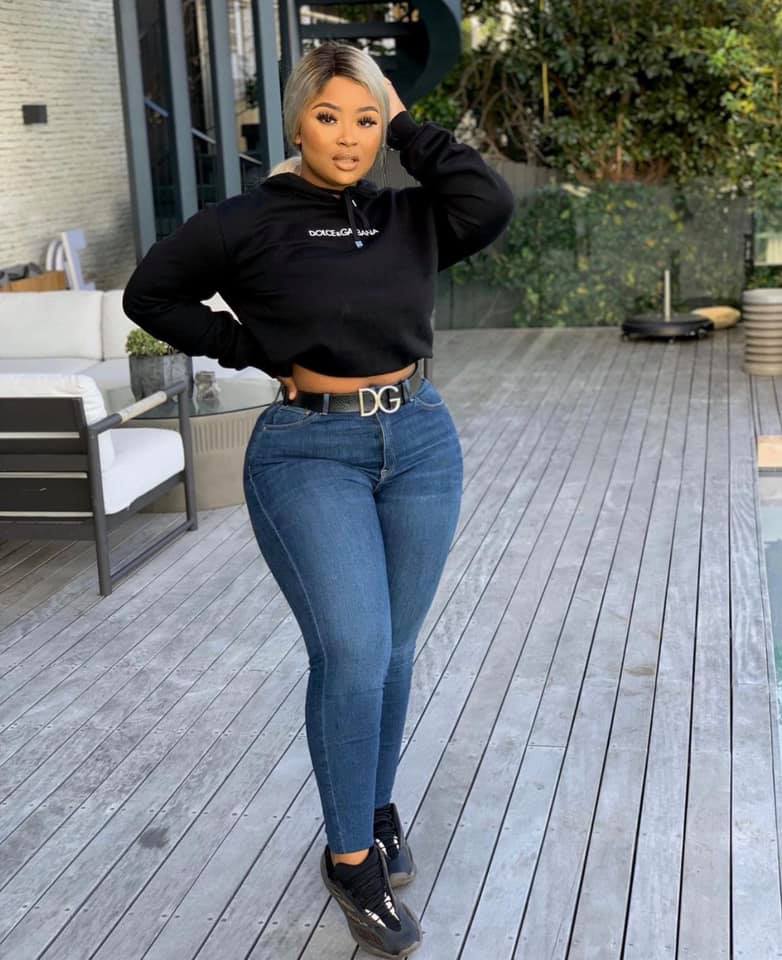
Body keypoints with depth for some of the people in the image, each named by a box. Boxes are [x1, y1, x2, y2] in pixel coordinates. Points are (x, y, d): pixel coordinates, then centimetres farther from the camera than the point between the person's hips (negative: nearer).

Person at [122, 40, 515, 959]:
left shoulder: (410, 218, 5)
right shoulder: (249, 221, -4)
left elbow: (492, 204, -13)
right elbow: (149, 293, 3)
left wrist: (410, 128, -4)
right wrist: (253, 350, -3)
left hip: (421, 442, 4)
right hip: (308, 452, -4)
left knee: (392, 650, 12)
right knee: (353, 651, -12)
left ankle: (376, 807, 33)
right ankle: (351, 858, 6)